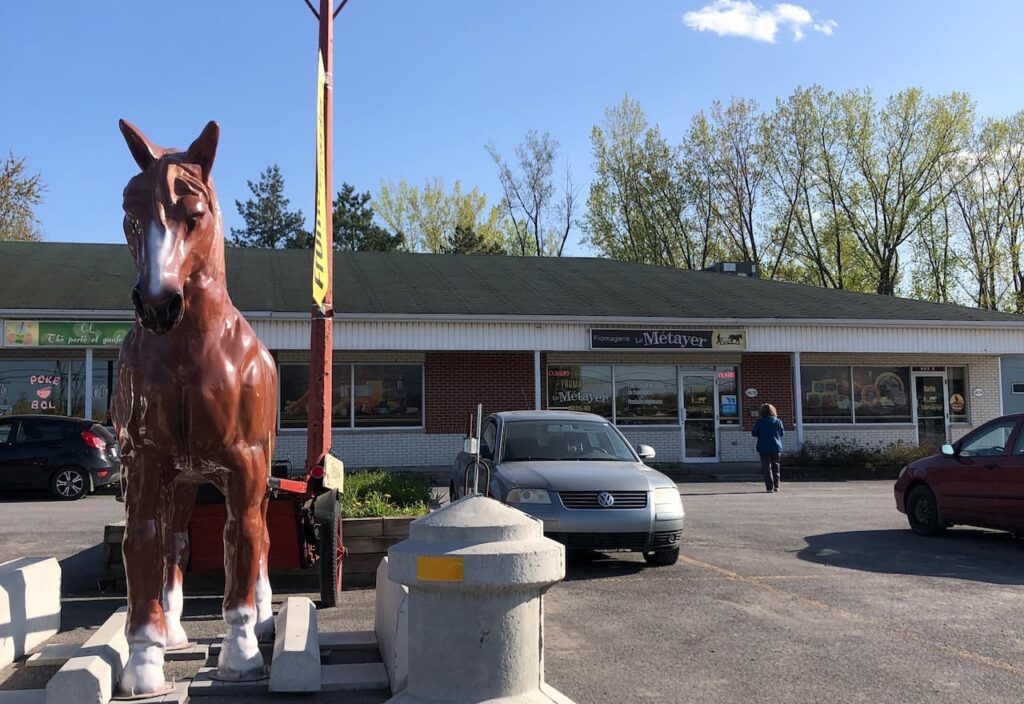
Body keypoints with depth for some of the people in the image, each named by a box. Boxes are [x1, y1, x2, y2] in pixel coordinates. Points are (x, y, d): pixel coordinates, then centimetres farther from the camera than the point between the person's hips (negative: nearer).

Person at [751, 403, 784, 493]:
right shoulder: (778, 421, -3)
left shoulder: (759, 422, -6)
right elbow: (782, 433, 4)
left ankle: (770, 487, -7)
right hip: (776, 447, 2)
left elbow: (754, 433, -2)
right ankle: (776, 486, 15)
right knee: (776, 466, 16)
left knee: (767, 467, 0)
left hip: (764, 448, -2)